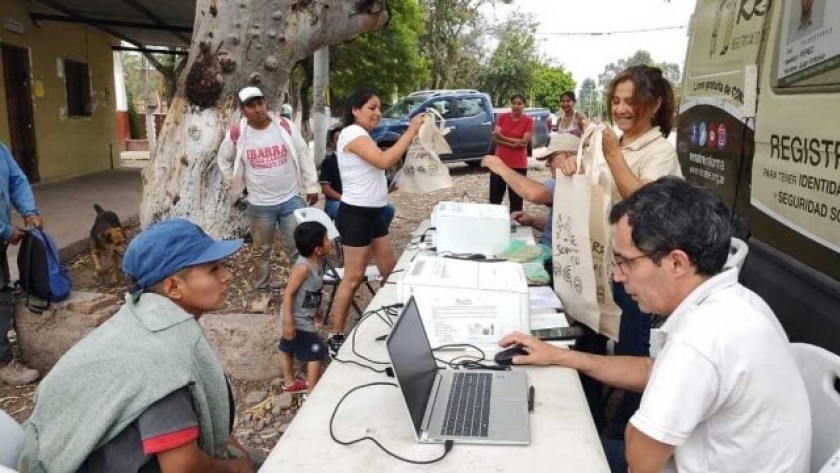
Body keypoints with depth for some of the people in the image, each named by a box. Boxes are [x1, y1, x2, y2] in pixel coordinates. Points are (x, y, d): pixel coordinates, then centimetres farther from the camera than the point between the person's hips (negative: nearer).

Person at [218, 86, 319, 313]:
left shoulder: (285, 126, -6)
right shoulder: (237, 134, -7)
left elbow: (304, 155, 1)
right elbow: (224, 160, 10)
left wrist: (311, 186, 3)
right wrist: (236, 187, 8)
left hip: (291, 199, 0)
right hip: (259, 205, 1)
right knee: (261, 251, 13)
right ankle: (262, 291, 30)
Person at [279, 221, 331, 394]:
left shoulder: (317, 262, -3)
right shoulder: (303, 267, -29)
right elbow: (288, 293, -26)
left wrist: (317, 309, 23)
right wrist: (288, 322, -27)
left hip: (305, 317, 9)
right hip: (298, 320, -9)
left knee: (289, 348, 25)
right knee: (317, 352, -2)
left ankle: (289, 383, 43)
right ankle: (312, 391, 10)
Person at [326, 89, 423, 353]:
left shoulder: (361, 136, 18)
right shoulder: (352, 133, -16)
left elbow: (387, 161, 18)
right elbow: (384, 161, -29)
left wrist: (409, 138, 8)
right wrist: (412, 130, -25)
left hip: (373, 213, 10)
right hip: (356, 214, -10)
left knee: (392, 272, 14)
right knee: (354, 277, -4)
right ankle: (336, 337, 7)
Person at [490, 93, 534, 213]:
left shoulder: (528, 120, -2)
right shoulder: (502, 117, 6)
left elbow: (524, 142, -11)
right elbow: (495, 138, -3)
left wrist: (503, 137, -11)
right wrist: (513, 143, -17)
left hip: (518, 165, -3)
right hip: (500, 163, 3)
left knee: (516, 200, 2)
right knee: (494, 198, 6)